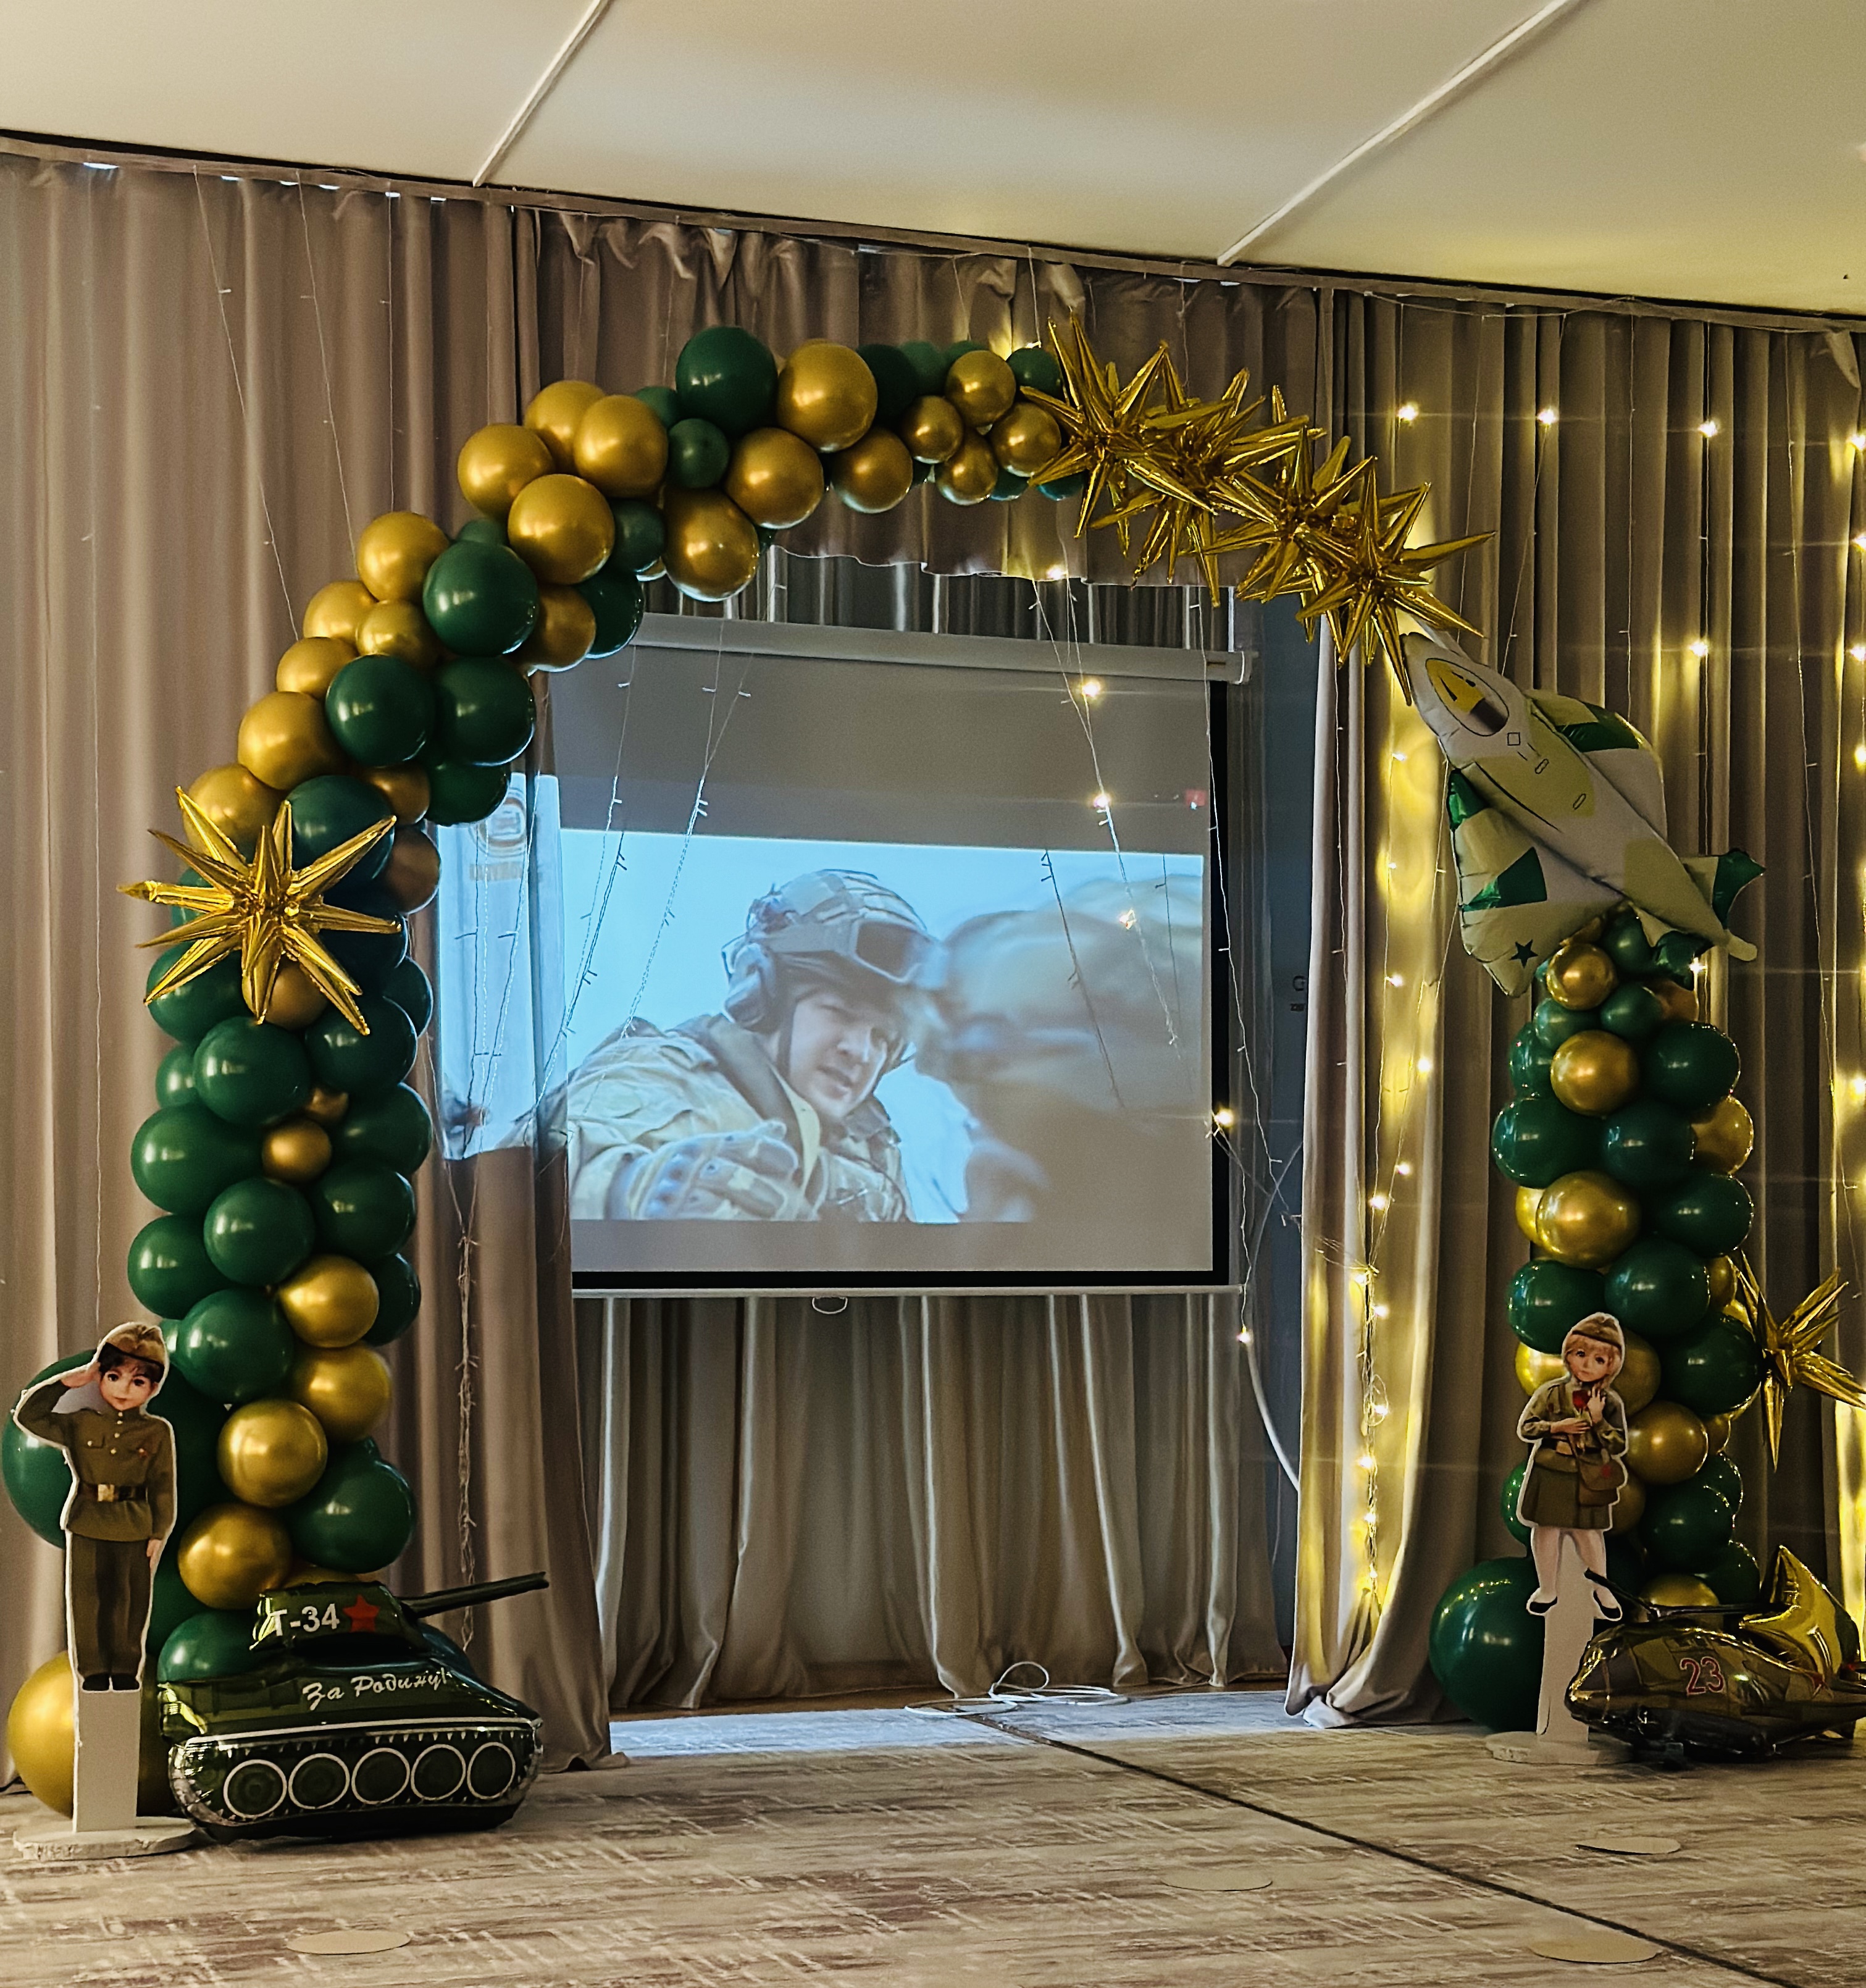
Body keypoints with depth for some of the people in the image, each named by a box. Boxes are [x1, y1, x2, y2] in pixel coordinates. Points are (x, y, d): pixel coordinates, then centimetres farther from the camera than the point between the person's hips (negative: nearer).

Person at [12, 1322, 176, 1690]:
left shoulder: (157, 1432, -1)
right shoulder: (80, 1424, 1)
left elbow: (163, 1487, 3)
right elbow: (29, 1417, -4)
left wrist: (159, 1533, -1)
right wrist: (64, 1383, -10)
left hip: (134, 1531, -1)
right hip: (86, 1528, 1)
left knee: (130, 1604, 6)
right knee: (87, 1602, 4)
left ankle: (126, 1671, 21)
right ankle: (94, 1673, 16)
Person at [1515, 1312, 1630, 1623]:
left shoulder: (1611, 1404, -3)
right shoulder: (1551, 1393, -5)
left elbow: (1619, 1446, -6)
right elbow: (1525, 1428, -5)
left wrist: (1598, 1420, -19)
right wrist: (1557, 1428, -19)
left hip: (1589, 1480, 0)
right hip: (1550, 1476, 0)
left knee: (1590, 1533, 10)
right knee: (1546, 1530, 6)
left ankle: (1600, 1588, 28)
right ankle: (1547, 1590, 22)